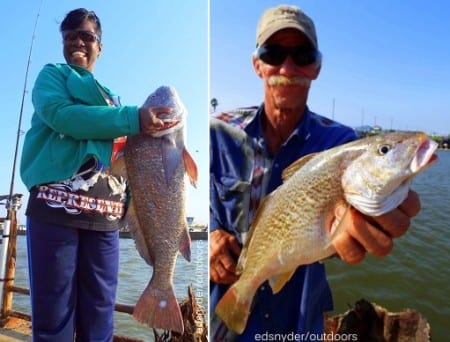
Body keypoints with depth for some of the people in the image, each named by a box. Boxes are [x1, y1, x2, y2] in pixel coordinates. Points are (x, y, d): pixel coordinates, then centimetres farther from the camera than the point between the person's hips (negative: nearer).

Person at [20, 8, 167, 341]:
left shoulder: (112, 100, 24)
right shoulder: (52, 75, 12)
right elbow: (60, 114, -11)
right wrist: (132, 118, -14)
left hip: (105, 216, 4)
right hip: (56, 207, -4)